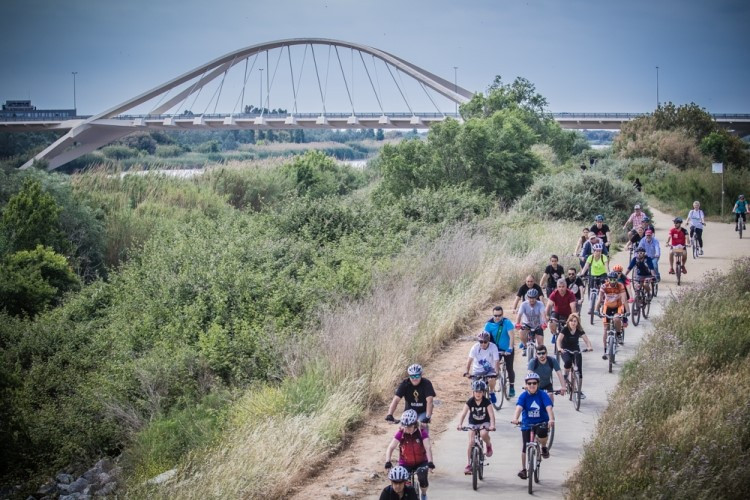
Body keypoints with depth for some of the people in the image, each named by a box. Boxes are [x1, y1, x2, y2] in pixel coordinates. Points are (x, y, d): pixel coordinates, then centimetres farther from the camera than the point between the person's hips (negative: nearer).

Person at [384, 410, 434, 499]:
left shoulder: (422, 432, -17)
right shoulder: (401, 433, -14)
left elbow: (428, 447, -27)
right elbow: (390, 447, -20)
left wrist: (430, 462, -44)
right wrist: (388, 461, -36)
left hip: (421, 462, -1)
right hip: (405, 464, 1)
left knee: (423, 479, -25)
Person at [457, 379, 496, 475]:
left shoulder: (486, 402, -18)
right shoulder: (470, 402, -15)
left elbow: (491, 414, -25)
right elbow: (463, 414, -22)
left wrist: (492, 425, -42)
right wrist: (460, 425, -39)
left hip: (484, 423, -2)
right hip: (473, 423, 2)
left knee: (483, 434, -34)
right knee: (471, 442, -13)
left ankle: (489, 445, 1)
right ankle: (470, 464, -2)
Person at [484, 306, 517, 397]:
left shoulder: (507, 322, -21)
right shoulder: (489, 324, -15)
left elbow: (512, 336, -26)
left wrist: (510, 348, -36)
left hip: (507, 349, -2)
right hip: (496, 349, 2)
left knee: (509, 368, 1)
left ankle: (512, 388, 19)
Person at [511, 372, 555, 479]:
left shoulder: (543, 395, -11)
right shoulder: (523, 396, -10)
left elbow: (549, 408, -24)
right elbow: (519, 408, -24)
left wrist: (551, 419, -43)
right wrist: (515, 418, -44)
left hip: (542, 422, -2)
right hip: (527, 424, 2)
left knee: (542, 432, -34)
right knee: (525, 447, -2)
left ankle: (544, 448, -2)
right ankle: (523, 469, 13)